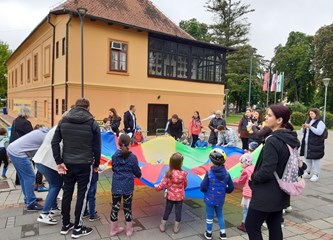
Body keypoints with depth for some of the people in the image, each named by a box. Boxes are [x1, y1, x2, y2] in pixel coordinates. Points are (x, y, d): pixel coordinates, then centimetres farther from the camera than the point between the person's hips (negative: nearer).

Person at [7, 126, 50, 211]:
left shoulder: (43, 132, 12)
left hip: (12, 149, 10)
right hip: (17, 153, -10)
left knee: (24, 177, 18)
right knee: (30, 177, -4)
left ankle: (28, 198, 30)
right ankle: (31, 204, 3)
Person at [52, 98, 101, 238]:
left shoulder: (63, 121, 4)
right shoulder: (92, 123, -5)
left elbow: (54, 142, -1)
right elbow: (96, 147, -5)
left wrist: (59, 162, 0)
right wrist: (96, 164, 6)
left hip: (67, 164, 4)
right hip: (85, 164, -4)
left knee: (67, 193, 16)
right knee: (82, 194, 7)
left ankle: (65, 225, 29)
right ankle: (77, 229, 16)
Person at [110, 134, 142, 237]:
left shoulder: (115, 156, -4)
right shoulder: (132, 157, -9)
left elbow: (113, 169, 8)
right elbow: (137, 172, -1)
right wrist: (139, 175, 21)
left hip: (116, 186, 2)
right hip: (128, 187, -2)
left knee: (115, 207, 12)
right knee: (127, 207, 11)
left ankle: (114, 229, 28)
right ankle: (129, 229, 24)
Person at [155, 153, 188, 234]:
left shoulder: (168, 173, -20)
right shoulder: (183, 174, -19)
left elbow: (162, 185, -16)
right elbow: (185, 185, -1)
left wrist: (156, 187, 4)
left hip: (170, 196, 1)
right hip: (180, 196, -1)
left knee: (167, 211, 17)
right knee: (178, 212, 15)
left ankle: (162, 226, 31)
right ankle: (176, 228, 28)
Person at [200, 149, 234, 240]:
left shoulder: (209, 173, -21)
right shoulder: (226, 174, -11)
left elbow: (203, 188, -17)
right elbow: (231, 188, -3)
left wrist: (206, 190, 5)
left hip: (210, 199, -3)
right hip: (220, 200, 3)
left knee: (209, 216, 14)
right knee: (220, 215, 23)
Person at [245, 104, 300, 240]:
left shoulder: (273, 141, -25)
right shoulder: (291, 139, 3)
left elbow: (266, 171, -26)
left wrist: (253, 177, -9)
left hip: (267, 194, -9)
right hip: (280, 193, 9)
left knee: (251, 226, 6)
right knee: (275, 226, 20)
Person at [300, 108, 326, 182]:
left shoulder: (320, 123, -7)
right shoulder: (308, 121, 15)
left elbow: (319, 132, -20)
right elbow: (304, 132, 19)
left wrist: (310, 127, -25)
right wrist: (304, 128, -2)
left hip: (315, 145, -7)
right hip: (306, 144, 7)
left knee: (315, 159, -1)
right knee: (307, 158, 13)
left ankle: (316, 175, 5)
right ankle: (307, 173, 23)